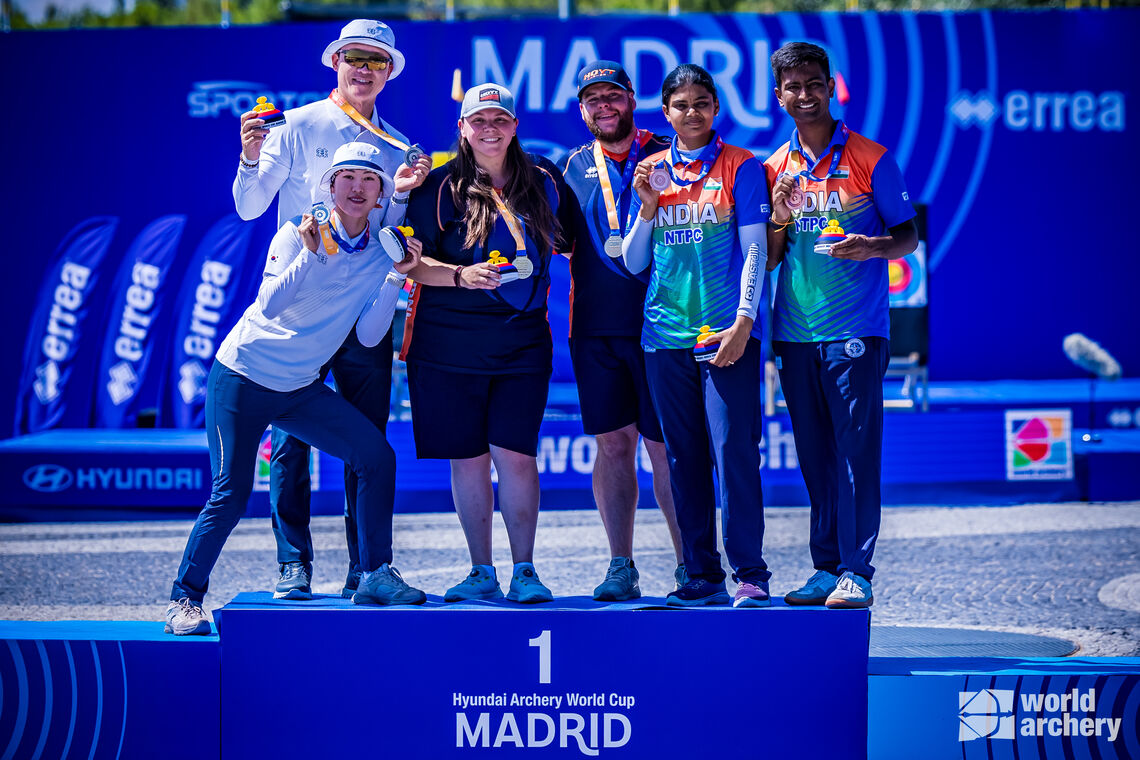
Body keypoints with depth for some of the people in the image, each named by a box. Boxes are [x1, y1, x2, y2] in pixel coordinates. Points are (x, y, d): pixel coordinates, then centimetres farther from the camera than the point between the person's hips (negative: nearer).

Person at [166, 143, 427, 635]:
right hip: (243, 376, -5)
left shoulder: (380, 255, 3)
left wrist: (396, 277, -14)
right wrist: (313, 252, -30)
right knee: (230, 495, -12)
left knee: (377, 457, -7)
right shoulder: (296, 235, -9)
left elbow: (368, 335, -6)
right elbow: (270, 304, -23)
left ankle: (375, 576, 4)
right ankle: (184, 599, 1)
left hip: (301, 389, 5)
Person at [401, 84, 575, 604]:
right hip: (449, 343, -1)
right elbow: (411, 264, -5)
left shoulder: (544, 182, 8)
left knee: (515, 454, -6)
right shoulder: (441, 186, -1)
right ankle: (481, 572, 15)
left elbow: (571, 243, 23)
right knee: (467, 458, 4)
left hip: (523, 343, 1)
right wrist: (461, 275, -19)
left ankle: (525, 571, 5)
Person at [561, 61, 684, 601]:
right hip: (595, 327, 3)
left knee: (664, 445, -3)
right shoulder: (573, 168, 15)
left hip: (657, 319, -3)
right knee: (612, 444, 5)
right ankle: (621, 567, 11)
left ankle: (689, 565, 5)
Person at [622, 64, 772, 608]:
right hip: (666, 334, 4)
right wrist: (648, 206, -3)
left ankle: (751, 574, -5)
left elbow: (754, 251, -2)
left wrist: (743, 324, -12)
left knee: (732, 451, -10)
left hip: (726, 333, -4)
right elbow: (633, 263, 13)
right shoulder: (652, 172, 13)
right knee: (684, 459, 6)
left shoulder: (740, 167, 2)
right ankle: (702, 576, 12)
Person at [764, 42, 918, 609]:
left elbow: (908, 234, 3)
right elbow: (767, 261, 14)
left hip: (855, 330, -4)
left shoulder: (869, 159, 0)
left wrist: (874, 247, -18)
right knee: (814, 456, 8)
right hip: (794, 330, 4)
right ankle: (826, 567, 14)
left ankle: (856, 572, -5)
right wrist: (780, 219, -6)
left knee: (856, 450, -7)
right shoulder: (775, 168, 12)